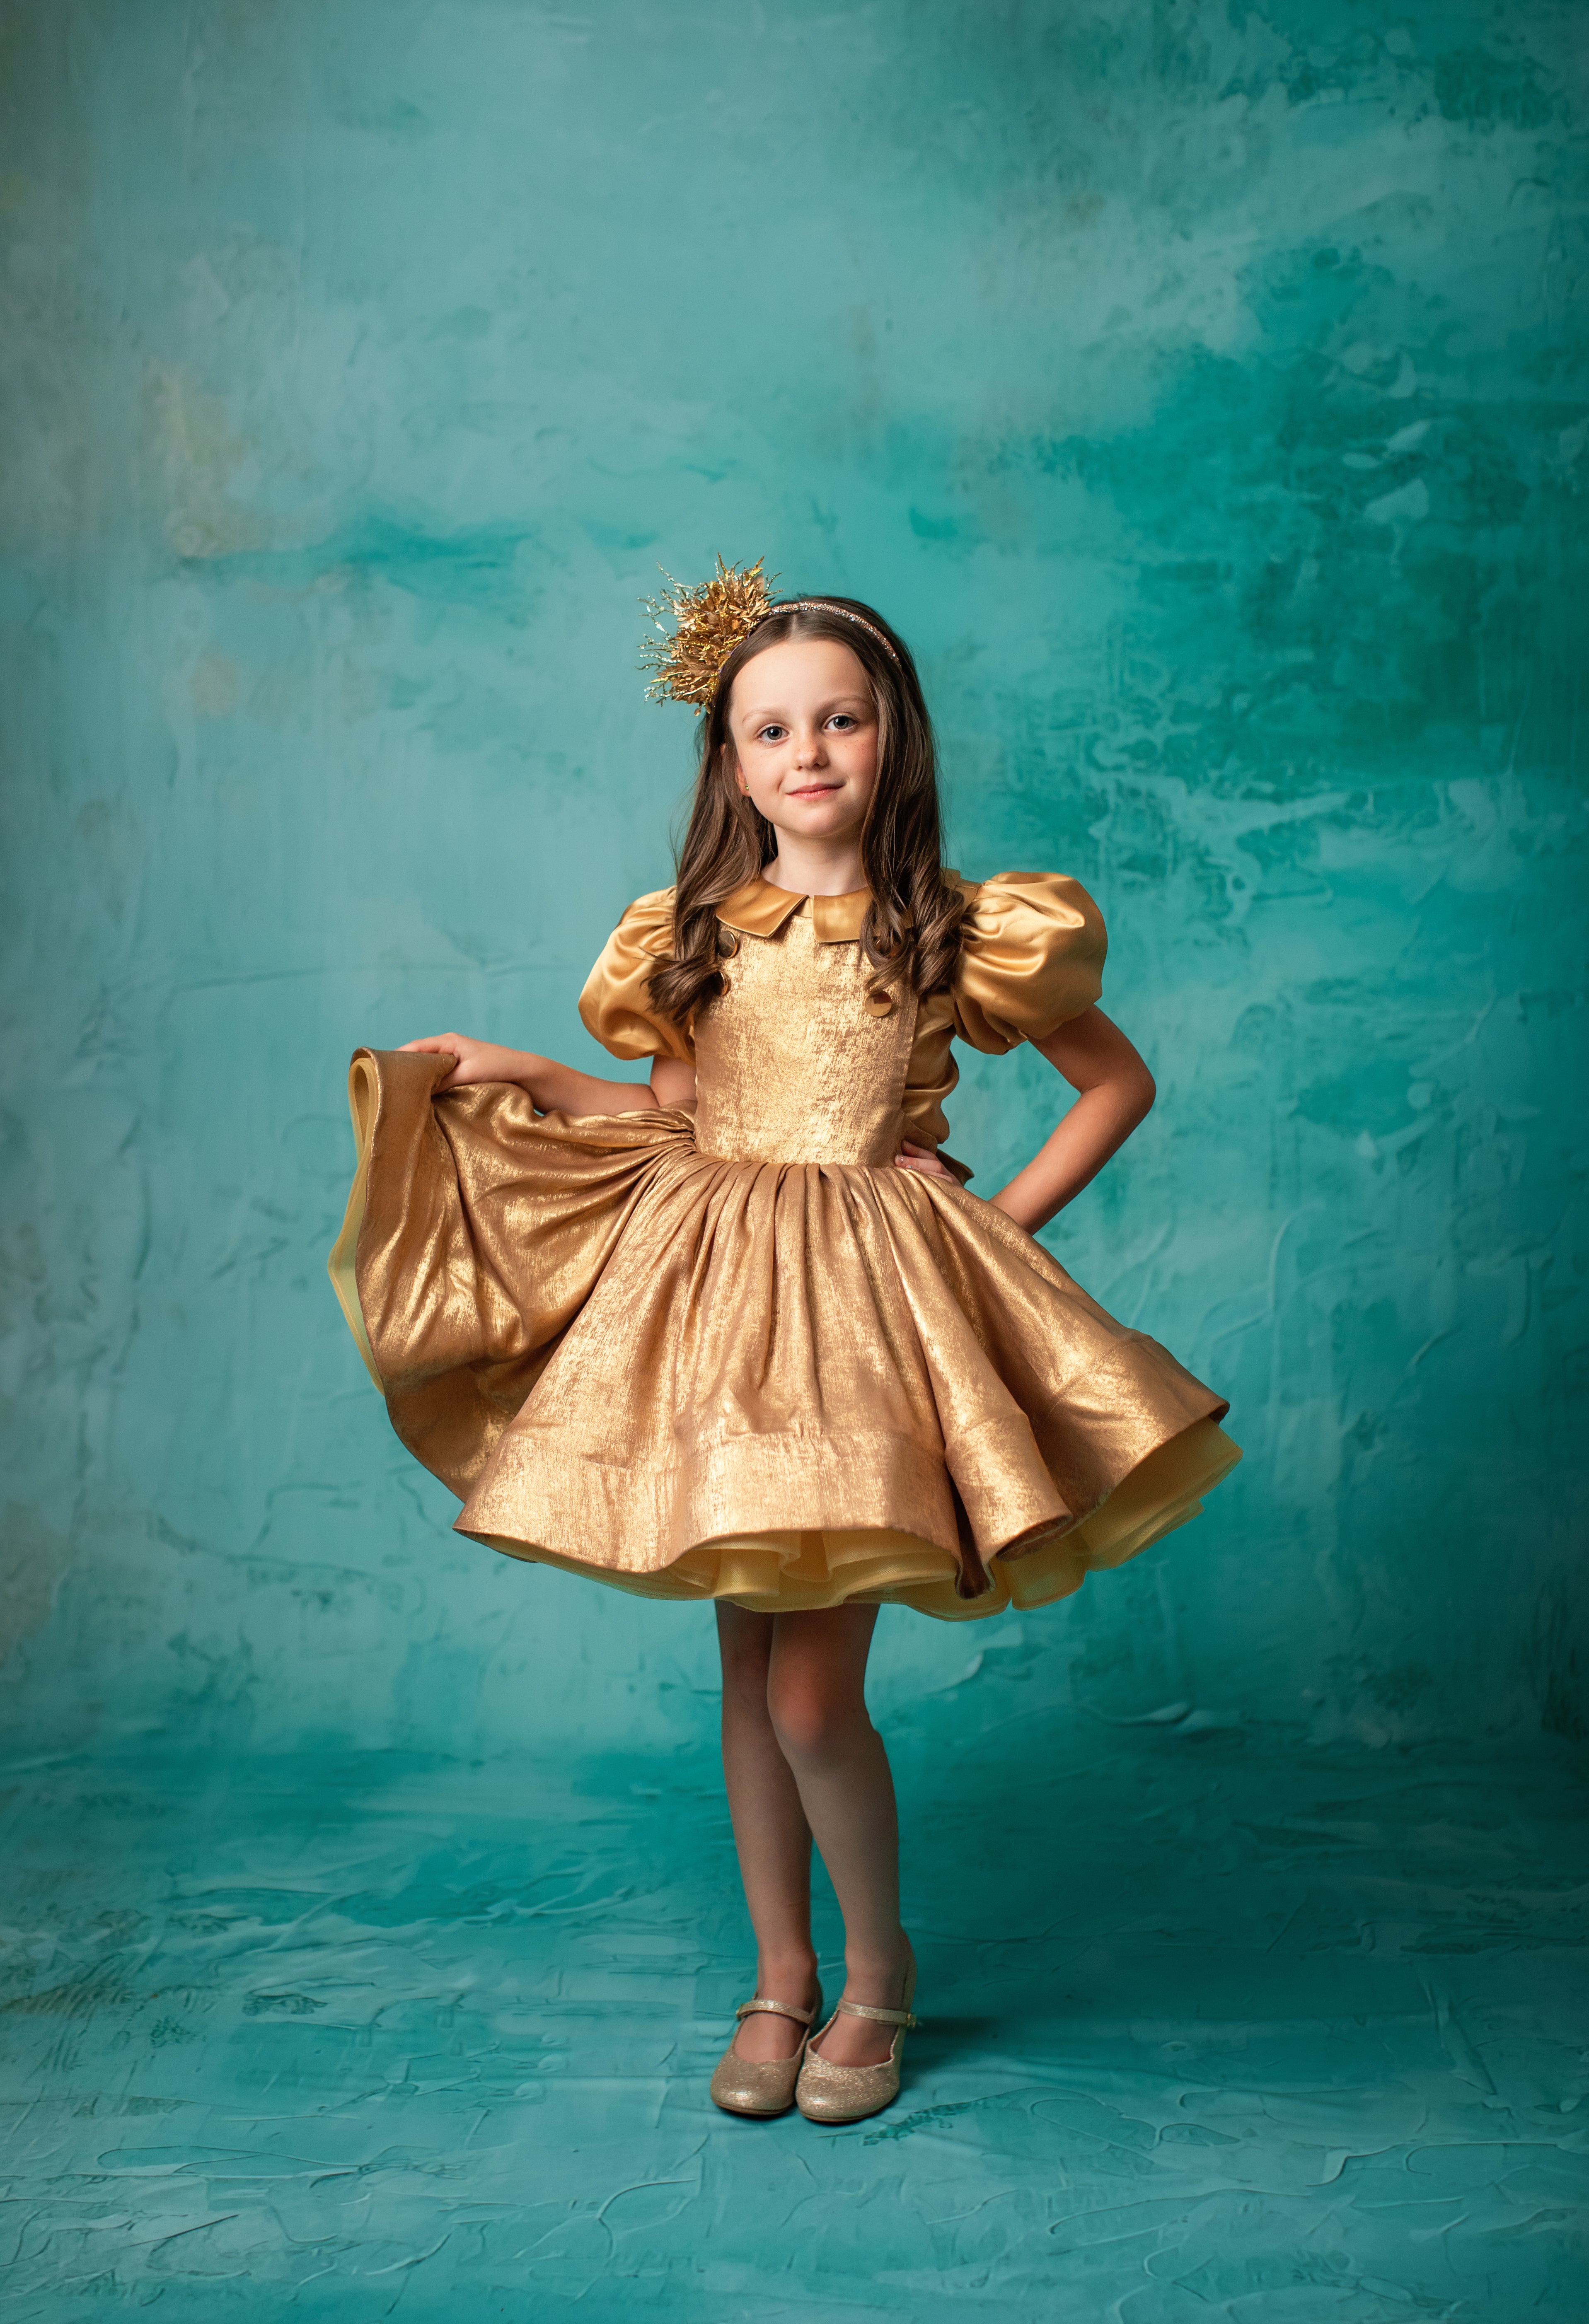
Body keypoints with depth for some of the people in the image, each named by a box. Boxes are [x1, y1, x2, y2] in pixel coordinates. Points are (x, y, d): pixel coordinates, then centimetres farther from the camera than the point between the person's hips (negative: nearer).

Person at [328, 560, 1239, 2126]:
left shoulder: (960, 936, -4)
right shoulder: (689, 937, 6)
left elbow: (1118, 1082, 6)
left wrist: (1008, 1218, -1)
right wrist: (511, 1076, 7)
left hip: (871, 1306, -4)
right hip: (710, 1292, 4)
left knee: (812, 1695, -7)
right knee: (744, 1664, 11)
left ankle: (877, 1969, 20)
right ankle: (779, 1978, 29)